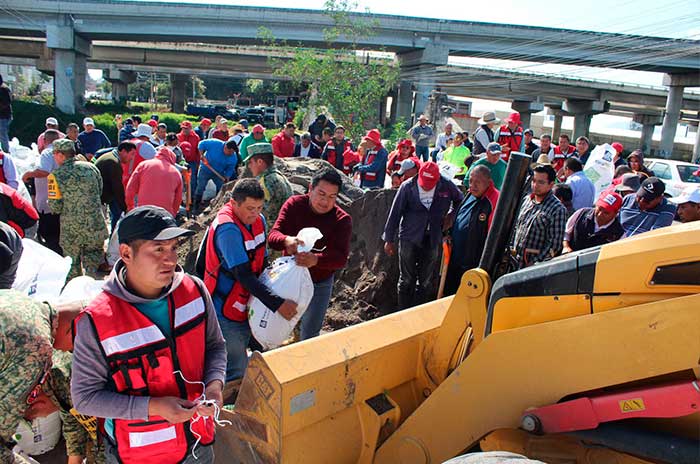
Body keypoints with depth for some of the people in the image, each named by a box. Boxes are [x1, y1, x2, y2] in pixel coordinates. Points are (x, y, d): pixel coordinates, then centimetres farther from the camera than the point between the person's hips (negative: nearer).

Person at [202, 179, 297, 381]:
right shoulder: (228, 228, -25)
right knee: (237, 373, -3)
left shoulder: (258, 221, 1)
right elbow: (244, 275, -27)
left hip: (245, 309, 8)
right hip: (225, 311, -8)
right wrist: (277, 304, -28)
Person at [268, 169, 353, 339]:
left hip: (320, 283, -1)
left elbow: (341, 257, -28)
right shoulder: (294, 204, -13)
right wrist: (286, 240, -47)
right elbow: (273, 235, -22)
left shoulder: (342, 220, -17)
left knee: (310, 334, 9)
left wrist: (316, 260, -49)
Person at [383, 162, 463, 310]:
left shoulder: (447, 186, -6)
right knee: (407, 280, 6)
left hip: (433, 240, 2)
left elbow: (460, 200, 16)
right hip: (409, 238, -2)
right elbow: (395, 213, -4)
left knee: (427, 282, 10)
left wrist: (451, 216, 1)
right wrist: (389, 239, -1)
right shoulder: (408, 187, -10)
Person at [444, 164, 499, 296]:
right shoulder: (470, 195, 6)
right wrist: (450, 235, 17)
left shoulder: (494, 201, -20)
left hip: (472, 264, -8)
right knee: (448, 291, 22)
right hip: (454, 259, 8)